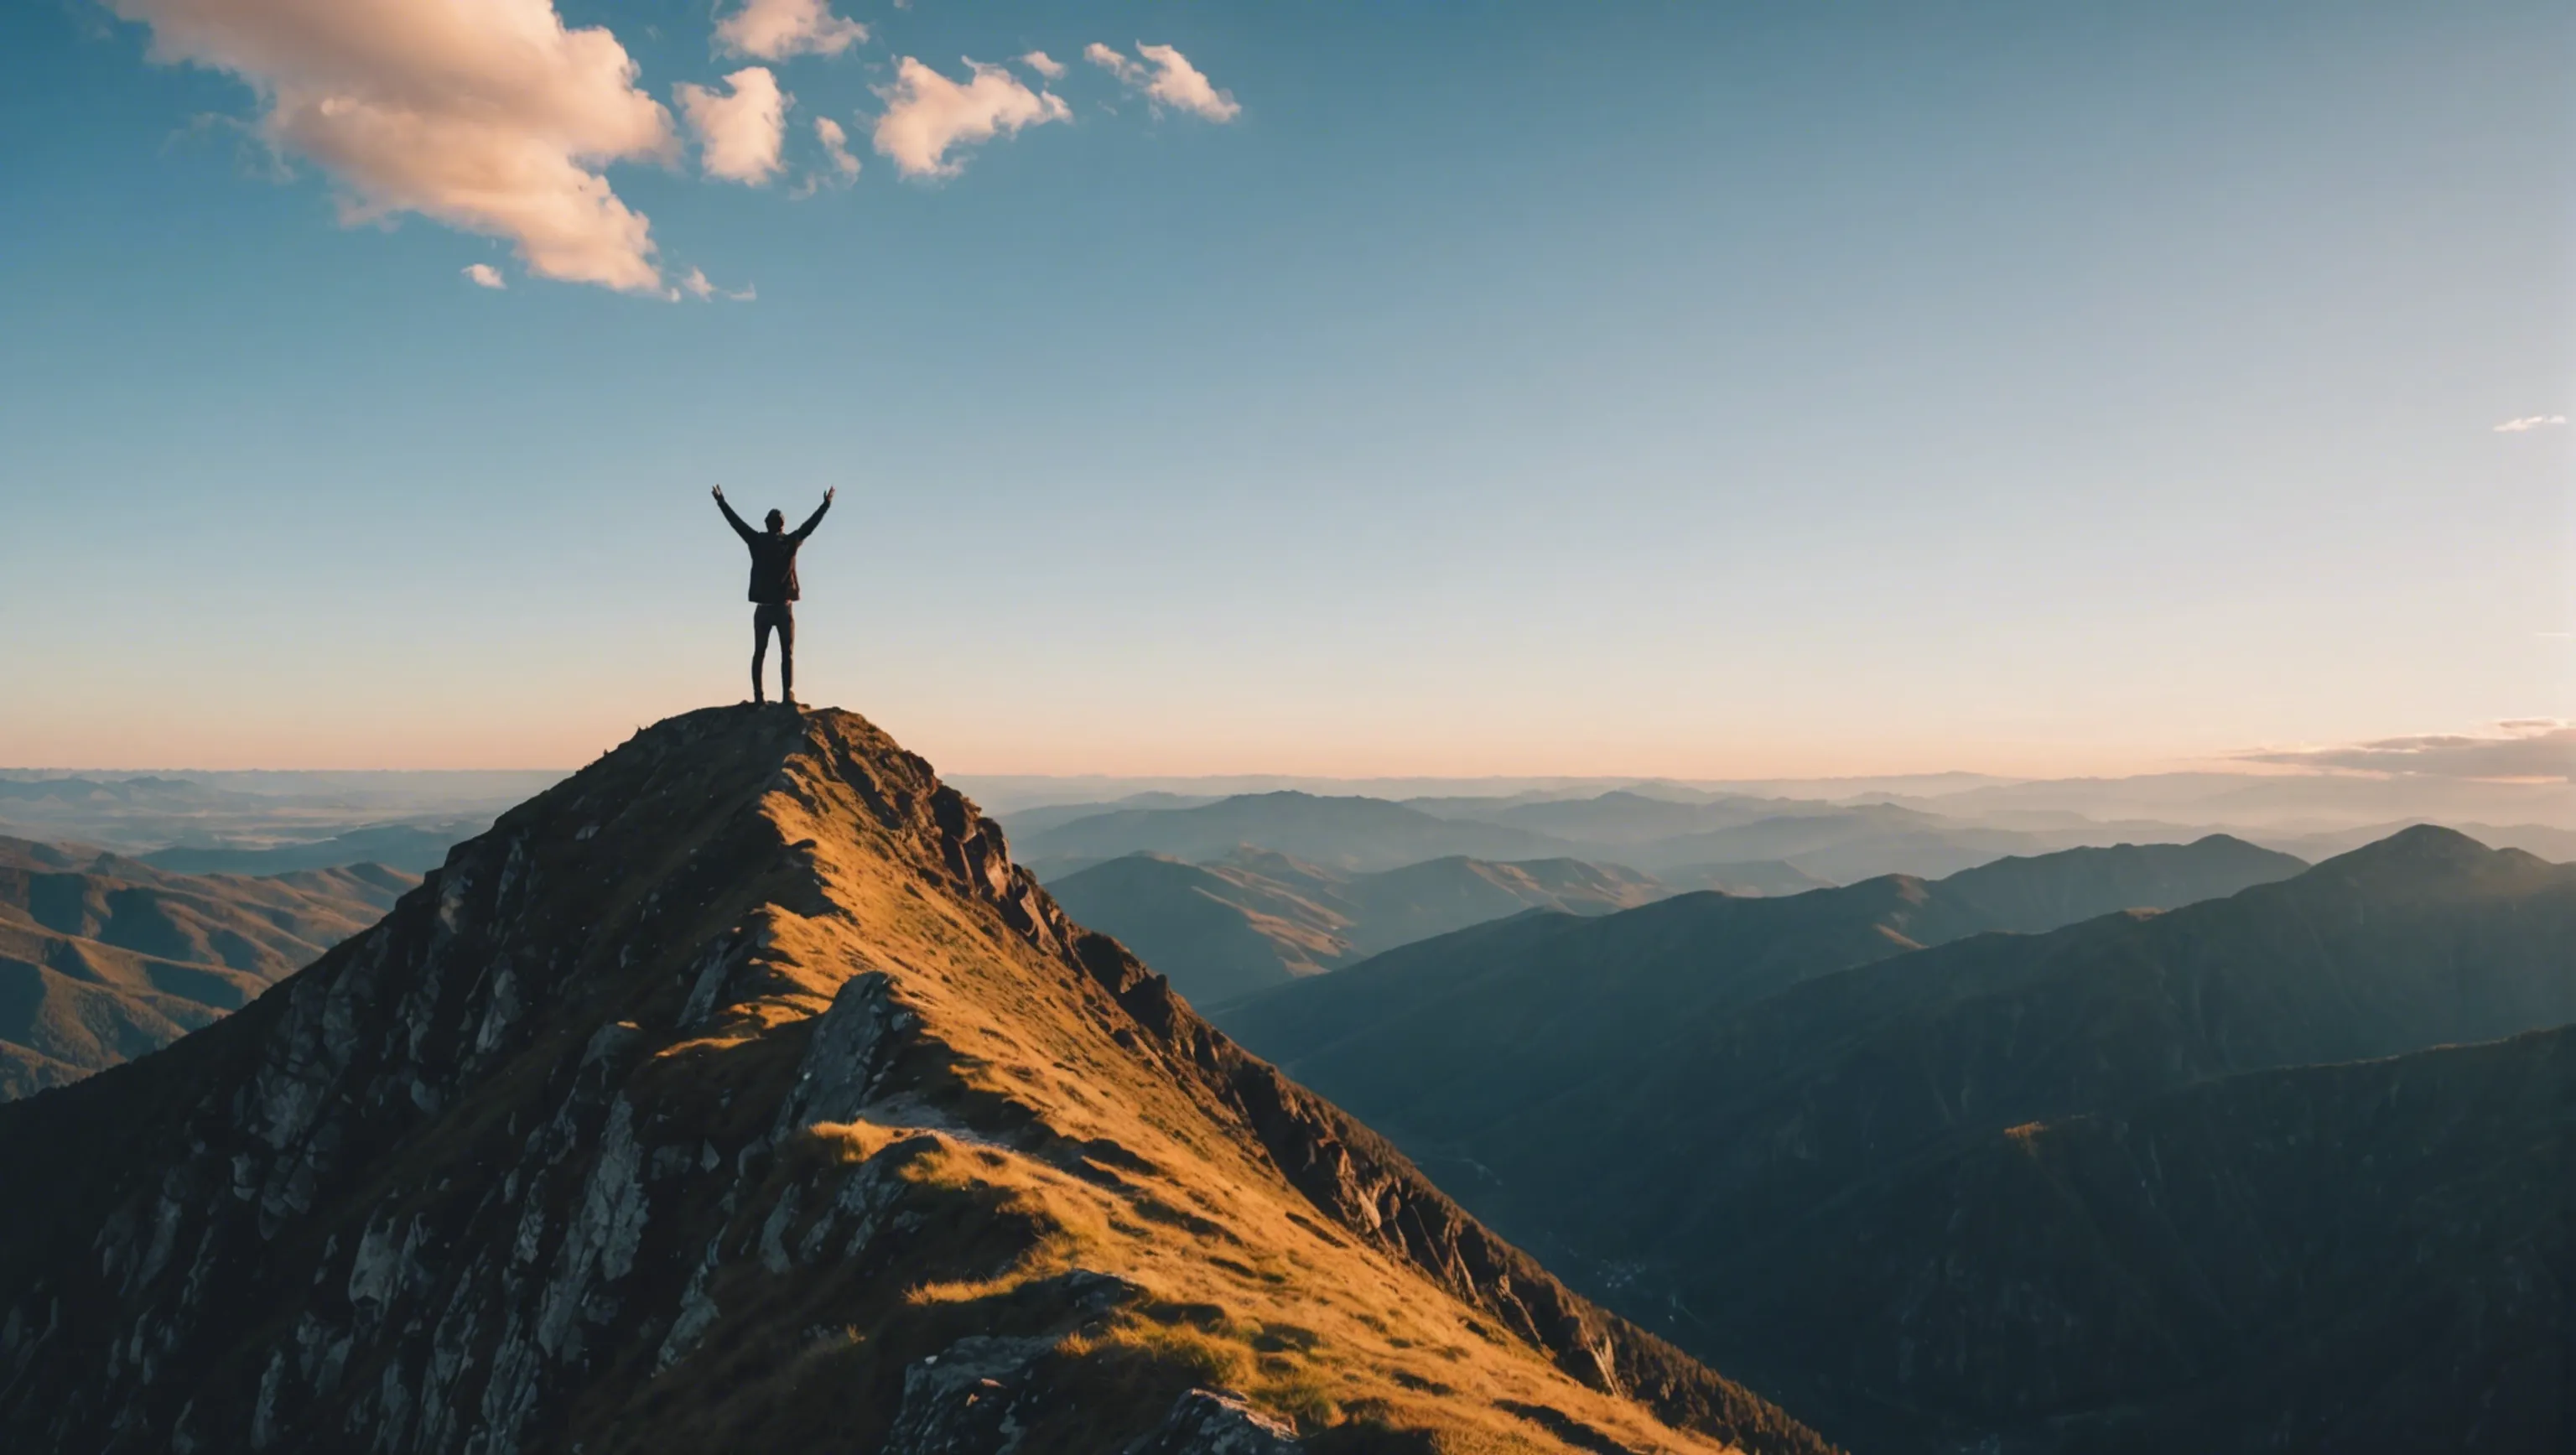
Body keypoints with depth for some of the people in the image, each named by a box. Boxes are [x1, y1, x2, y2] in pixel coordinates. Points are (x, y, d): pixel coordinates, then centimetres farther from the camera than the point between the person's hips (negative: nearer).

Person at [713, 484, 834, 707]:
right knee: (787, 654, -2)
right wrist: (826, 504, 20)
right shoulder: (790, 541, -2)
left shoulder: (757, 541, 1)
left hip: (763, 608, 2)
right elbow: (811, 524, 8)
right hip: (783, 607, -2)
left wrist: (721, 502, 24)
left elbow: (736, 522, 11)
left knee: (759, 653, 7)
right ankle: (787, 695, -13)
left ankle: (758, 696, 0)